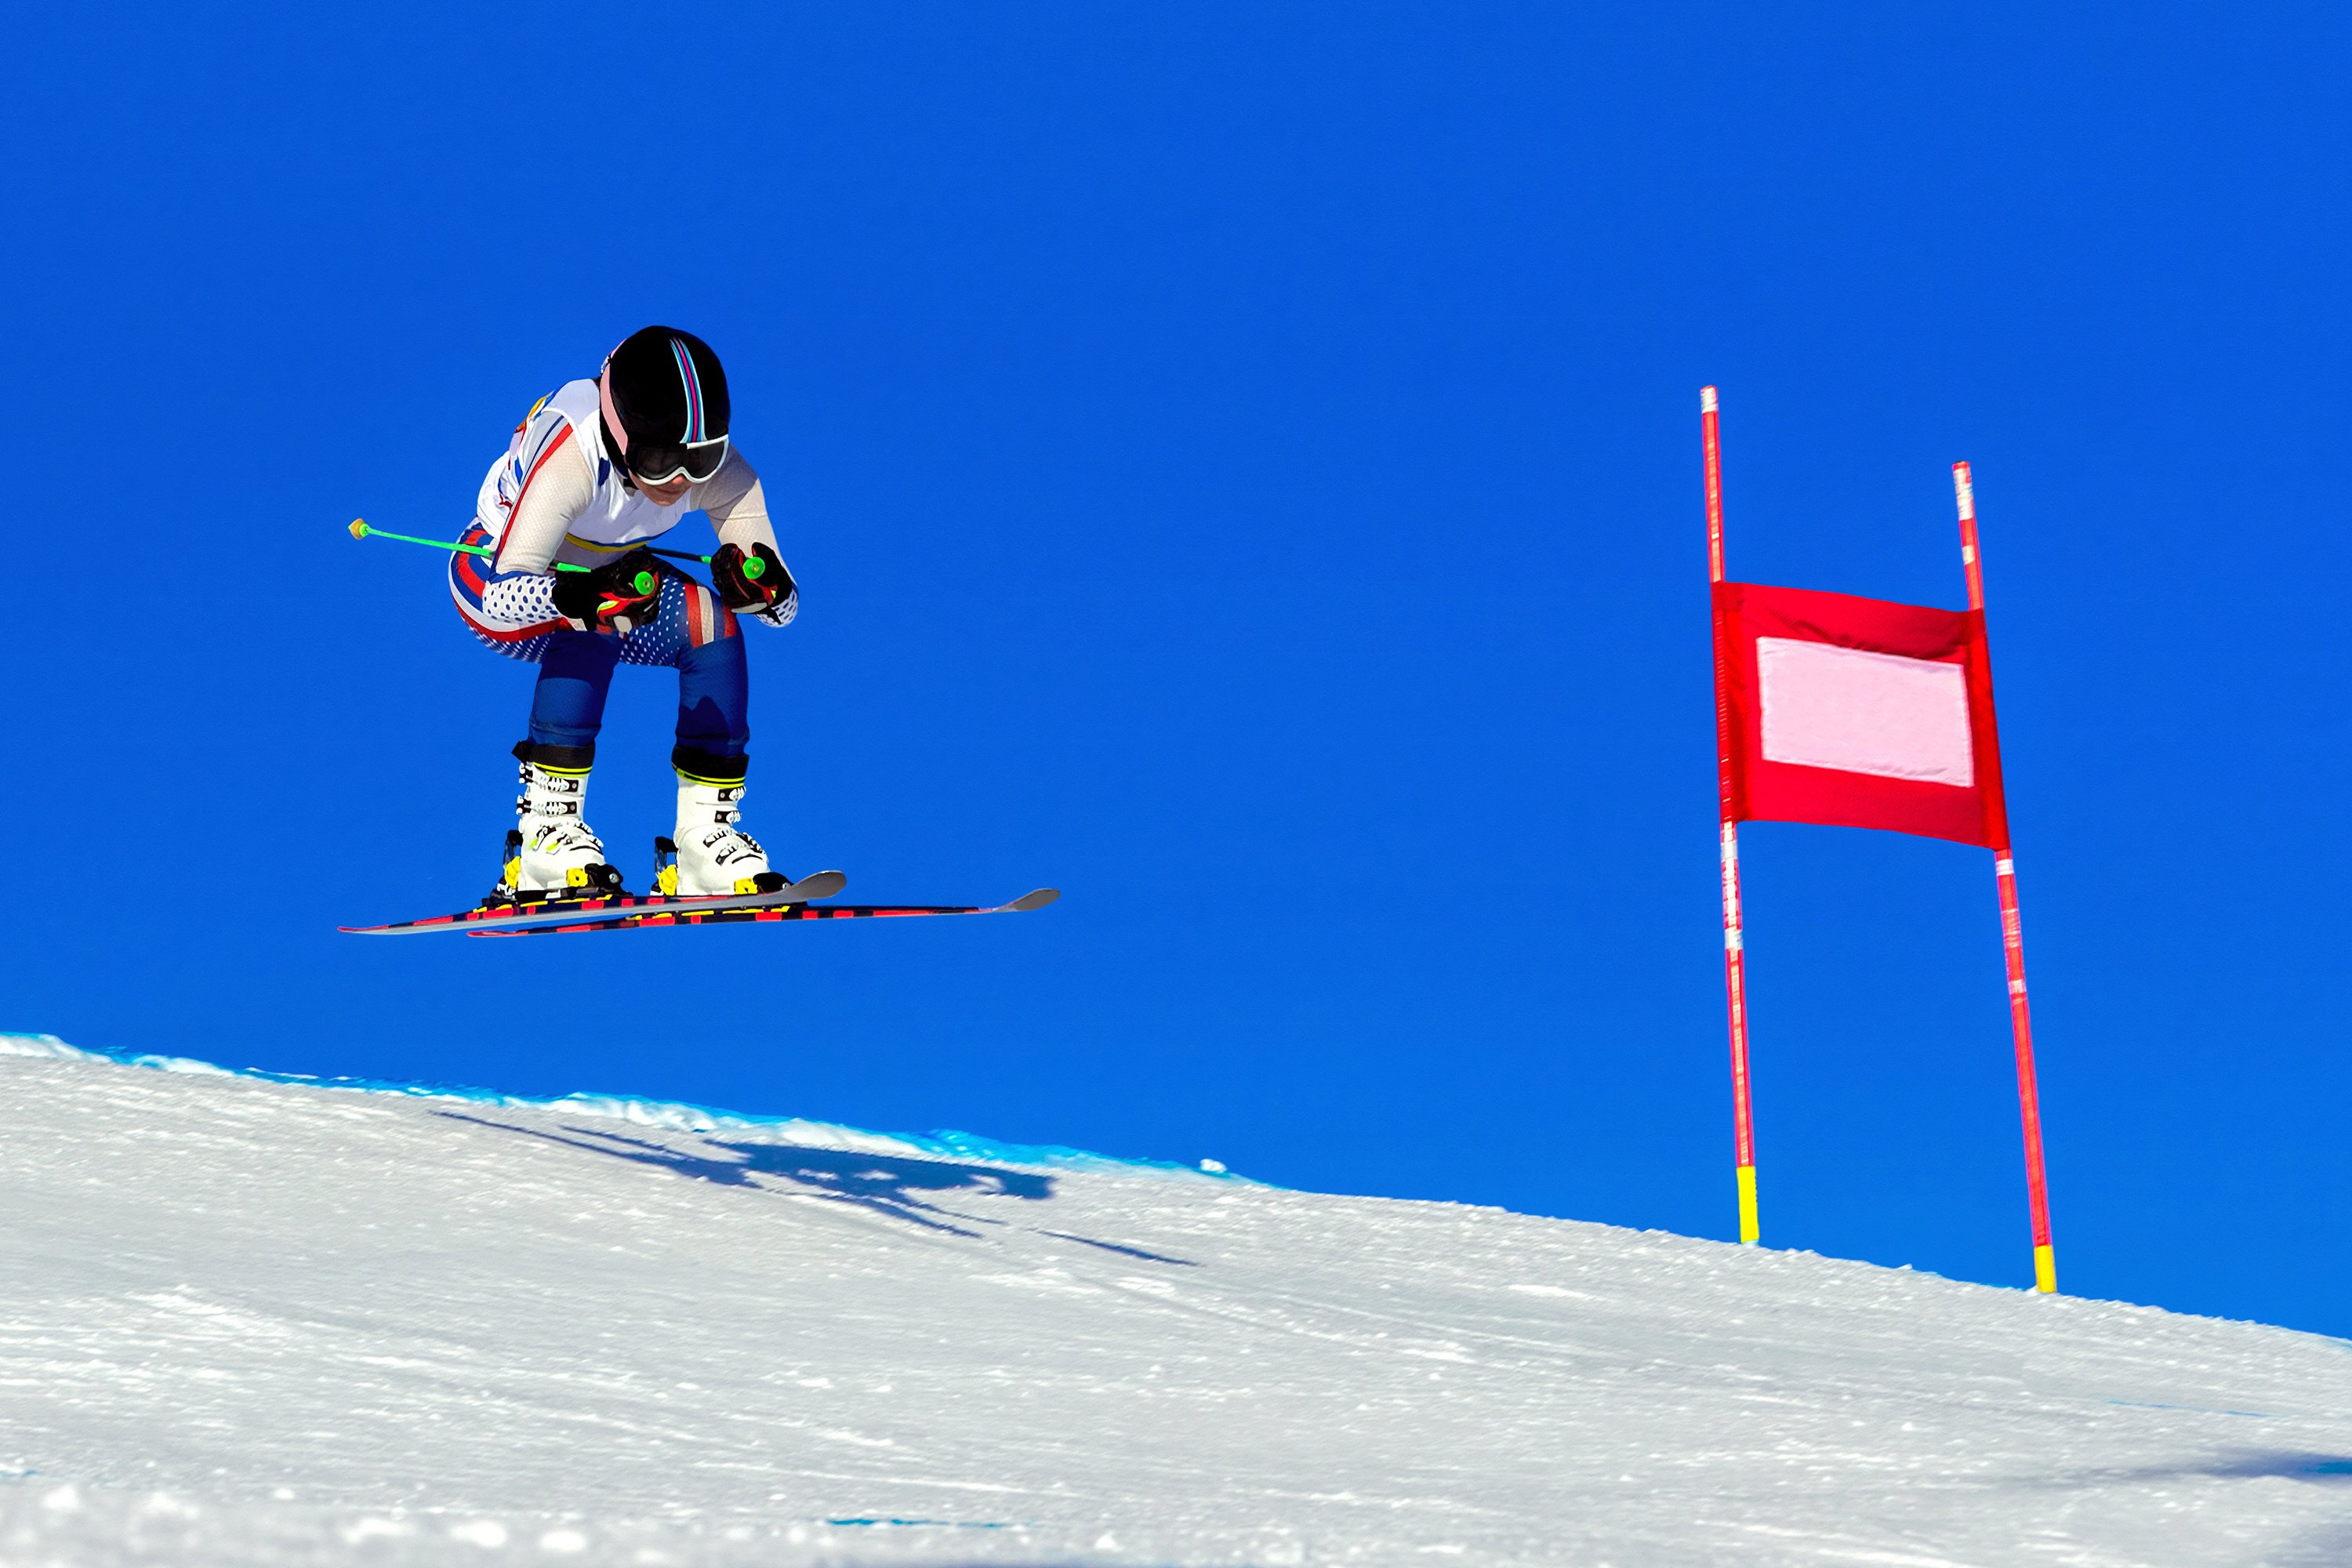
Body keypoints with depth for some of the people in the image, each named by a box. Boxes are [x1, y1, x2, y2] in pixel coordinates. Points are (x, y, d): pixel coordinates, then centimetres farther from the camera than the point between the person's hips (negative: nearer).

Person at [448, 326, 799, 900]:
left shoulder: (720, 472, -25)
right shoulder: (571, 458, -39)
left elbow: (785, 602, -22)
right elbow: (505, 597, -47)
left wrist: (761, 587, -45)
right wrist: (589, 597, -65)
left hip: (610, 571, 5)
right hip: (491, 572, -5)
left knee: (714, 625, -19)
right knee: (591, 628, -34)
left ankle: (705, 833, -11)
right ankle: (546, 834, -27)